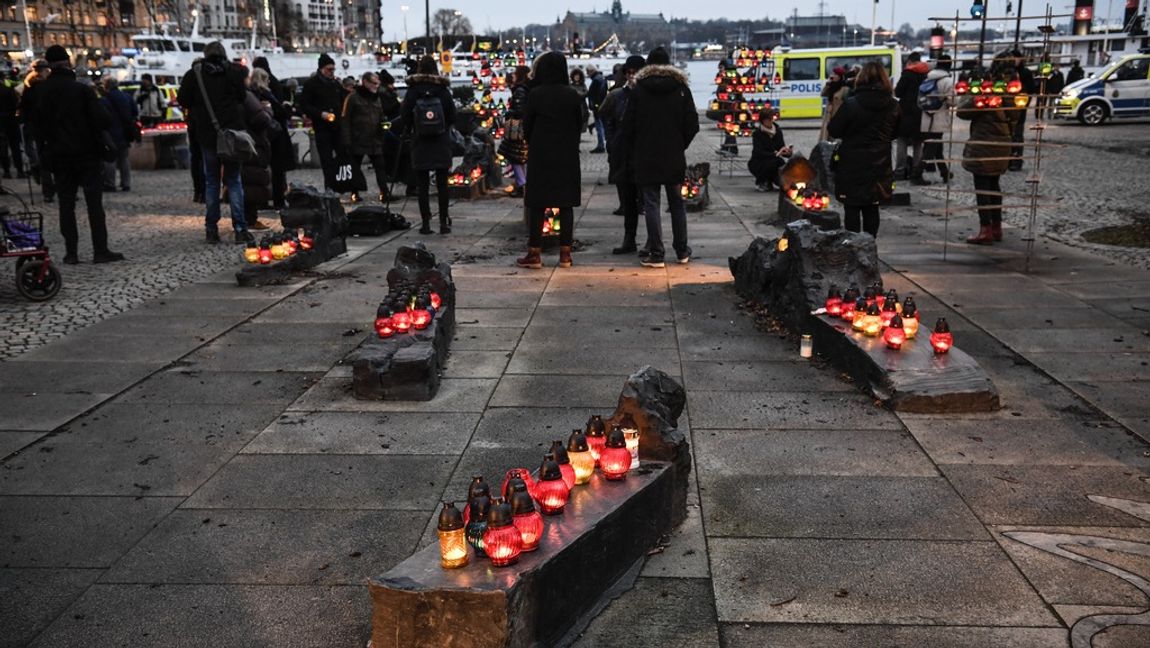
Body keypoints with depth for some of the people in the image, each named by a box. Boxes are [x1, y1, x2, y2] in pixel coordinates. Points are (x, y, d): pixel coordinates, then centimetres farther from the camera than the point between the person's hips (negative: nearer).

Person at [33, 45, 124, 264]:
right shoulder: (82, 89, -10)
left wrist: (44, 150, 16)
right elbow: (102, 120, -15)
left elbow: (37, 124, 8)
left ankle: (71, 252, 5)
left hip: (59, 155, 4)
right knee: (94, 203, -2)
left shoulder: (41, 92, 4)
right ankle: (100, 250, -4)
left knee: (66, 203, 7)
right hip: (86, 154, -4)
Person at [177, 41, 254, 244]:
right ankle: (240, 229, -5)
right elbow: (243, 97, 6)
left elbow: (183, 101, 2)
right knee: (234, 181, 4)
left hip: (207, 135, 1)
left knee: (211, 181, 10)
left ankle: (211, 229, 8)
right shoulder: (234, 71, -2)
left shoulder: (194, 74, -2)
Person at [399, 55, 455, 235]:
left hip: (420, 141, -1)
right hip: (441, 142, 1)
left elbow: (404, 114, -3)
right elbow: (452, 116, 0)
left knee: (422, 185, 4)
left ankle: (426, 223, 2)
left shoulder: (413, 90, -5)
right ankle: (444, 222, 5)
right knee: (442, 184, 5)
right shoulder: (443, 89, -3)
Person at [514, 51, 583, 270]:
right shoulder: (573, 95, -3)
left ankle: (534, 253, 4)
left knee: (537, 205, 4)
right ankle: (565, 253, 7)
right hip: (567, 157, 2)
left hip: (540, 155, -1)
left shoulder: (535, 94, -8)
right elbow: (580, 125, 2)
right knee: (566, 204, 6)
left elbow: (526, 126, -1)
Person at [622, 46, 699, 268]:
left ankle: (656, 254, -1)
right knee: (677, 202, 13)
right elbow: (692, 124, 0)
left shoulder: (638, 90, -4)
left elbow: (628, 125, -3)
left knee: (651, 204, 1)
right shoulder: (681, 89, 1)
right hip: (674, 158, 2)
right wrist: (681, 145, 14)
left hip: (646, 158, -2)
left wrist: (632, 154, 8)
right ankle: (682, 251, 19)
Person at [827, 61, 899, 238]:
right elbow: (894, 133, 12)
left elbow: (833, 130, -9)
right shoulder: (893, 106, -1)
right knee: (872, 208, 15)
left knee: (852, 209, 5)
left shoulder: (851, 104, -16)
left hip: (852, 166, -4)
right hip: (879, 167, 4)